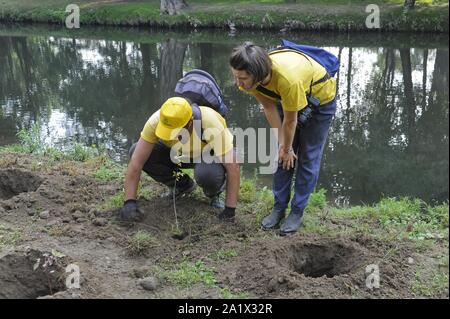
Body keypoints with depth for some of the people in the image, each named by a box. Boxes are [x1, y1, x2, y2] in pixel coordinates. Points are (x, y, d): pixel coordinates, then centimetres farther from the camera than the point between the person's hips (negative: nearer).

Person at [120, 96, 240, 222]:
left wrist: (230, 209, -35)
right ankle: (182, 185, 3)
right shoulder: (156, 121, -31)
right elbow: (136, 161, -28)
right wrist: (129, 202, -34)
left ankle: (214, 193, -1)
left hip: (211, 153, -4)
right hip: (181, 153, 4)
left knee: (207, 174, -40)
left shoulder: (211, 124, -38)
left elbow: (233, 167, -35)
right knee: (136, 152, -19)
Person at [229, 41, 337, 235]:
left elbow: (290, 121, -28)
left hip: (320, 100, -5)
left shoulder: (288, 78, -46)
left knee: (308, 158, 0)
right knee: (282, 157, 5)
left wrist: (287, 148, -12)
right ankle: (279, 207, 17)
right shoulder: (250, 77, -28)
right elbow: (269, 108, -12)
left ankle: (297, 212, 11)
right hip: (286, 99, 5)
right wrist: (281, 144, -8)